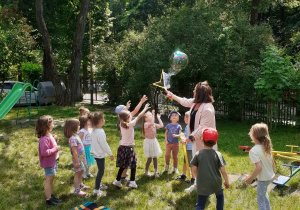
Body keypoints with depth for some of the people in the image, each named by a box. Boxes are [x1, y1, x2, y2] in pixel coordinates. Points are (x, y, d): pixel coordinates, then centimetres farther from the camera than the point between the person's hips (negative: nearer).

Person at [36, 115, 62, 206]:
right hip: (48, 163, -10)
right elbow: (44, 152, -31)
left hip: (53, 161, 10)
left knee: (51, 179, 20)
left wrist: (55, 140, 1)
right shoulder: (44, 138, -27)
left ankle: (51, 196, 34)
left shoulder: (49, 135, 4)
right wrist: (56, 149, -24)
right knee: (49, 180, 3)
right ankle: (48, 199, 15)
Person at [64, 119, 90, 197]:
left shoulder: (76, 136, 6)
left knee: (80, 172, 22)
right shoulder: (73, 139, -25)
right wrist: (77, 162, -22)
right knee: (77, 173, 2)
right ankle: (77, 190, 14)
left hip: (81, 157, 9)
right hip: (78, 158, -9)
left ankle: (81, 185, 39)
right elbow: (74, 151, -25)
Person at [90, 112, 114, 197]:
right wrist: (110, 154, -13)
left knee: (101, 169, 24)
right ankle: (96, 190, 4)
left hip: (96, 153, 10)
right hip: (100, 154, -10)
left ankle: (99, 184, 40)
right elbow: (104, 144, -22)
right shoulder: (100, 132, -24)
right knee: (101, 171, -1)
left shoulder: (94, 130, 5)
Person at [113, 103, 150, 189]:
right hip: (129, 148, -6)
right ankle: (132, 182, 8)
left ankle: (118, 181, 18)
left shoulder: (122, 124, 3)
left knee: (122, 166, 16)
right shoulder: (131, 124, -13)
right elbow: (139, 116, -4)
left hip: (122, 147, 6)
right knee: (133, 164, 8)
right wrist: (145, 108, 11)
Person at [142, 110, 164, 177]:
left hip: (154, 141, 6)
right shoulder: (146, 124, -14)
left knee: (155, 157, 7)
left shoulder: (154, 124, 7)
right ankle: (146, 171, 18)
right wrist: (153, 114, -29)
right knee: (149, 158, -1)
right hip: (148, 142, -6)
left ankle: (156, 171, 15)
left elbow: (161, 125, 0)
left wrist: (158, 117, 6)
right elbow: (151, 123, -33)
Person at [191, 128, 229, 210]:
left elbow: (194, 170, -3)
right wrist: (226, 181, 8)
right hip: (216, 183, 1)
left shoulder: (198, 154, -7)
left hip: (202, 184, -1)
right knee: (220, 197, 30)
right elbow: (223, 171, -8)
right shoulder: (218, 154, -7)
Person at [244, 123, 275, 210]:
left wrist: (250, 178, -17)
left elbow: (259, 167, -28)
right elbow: (272, 162, 6)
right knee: (263, 193, 30)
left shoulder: (253, 151, -25)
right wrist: (273, 172, 21)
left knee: (260, 200, 9)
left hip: (263, 179, -8)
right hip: (270, 177, 8)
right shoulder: (266, 146, -3)